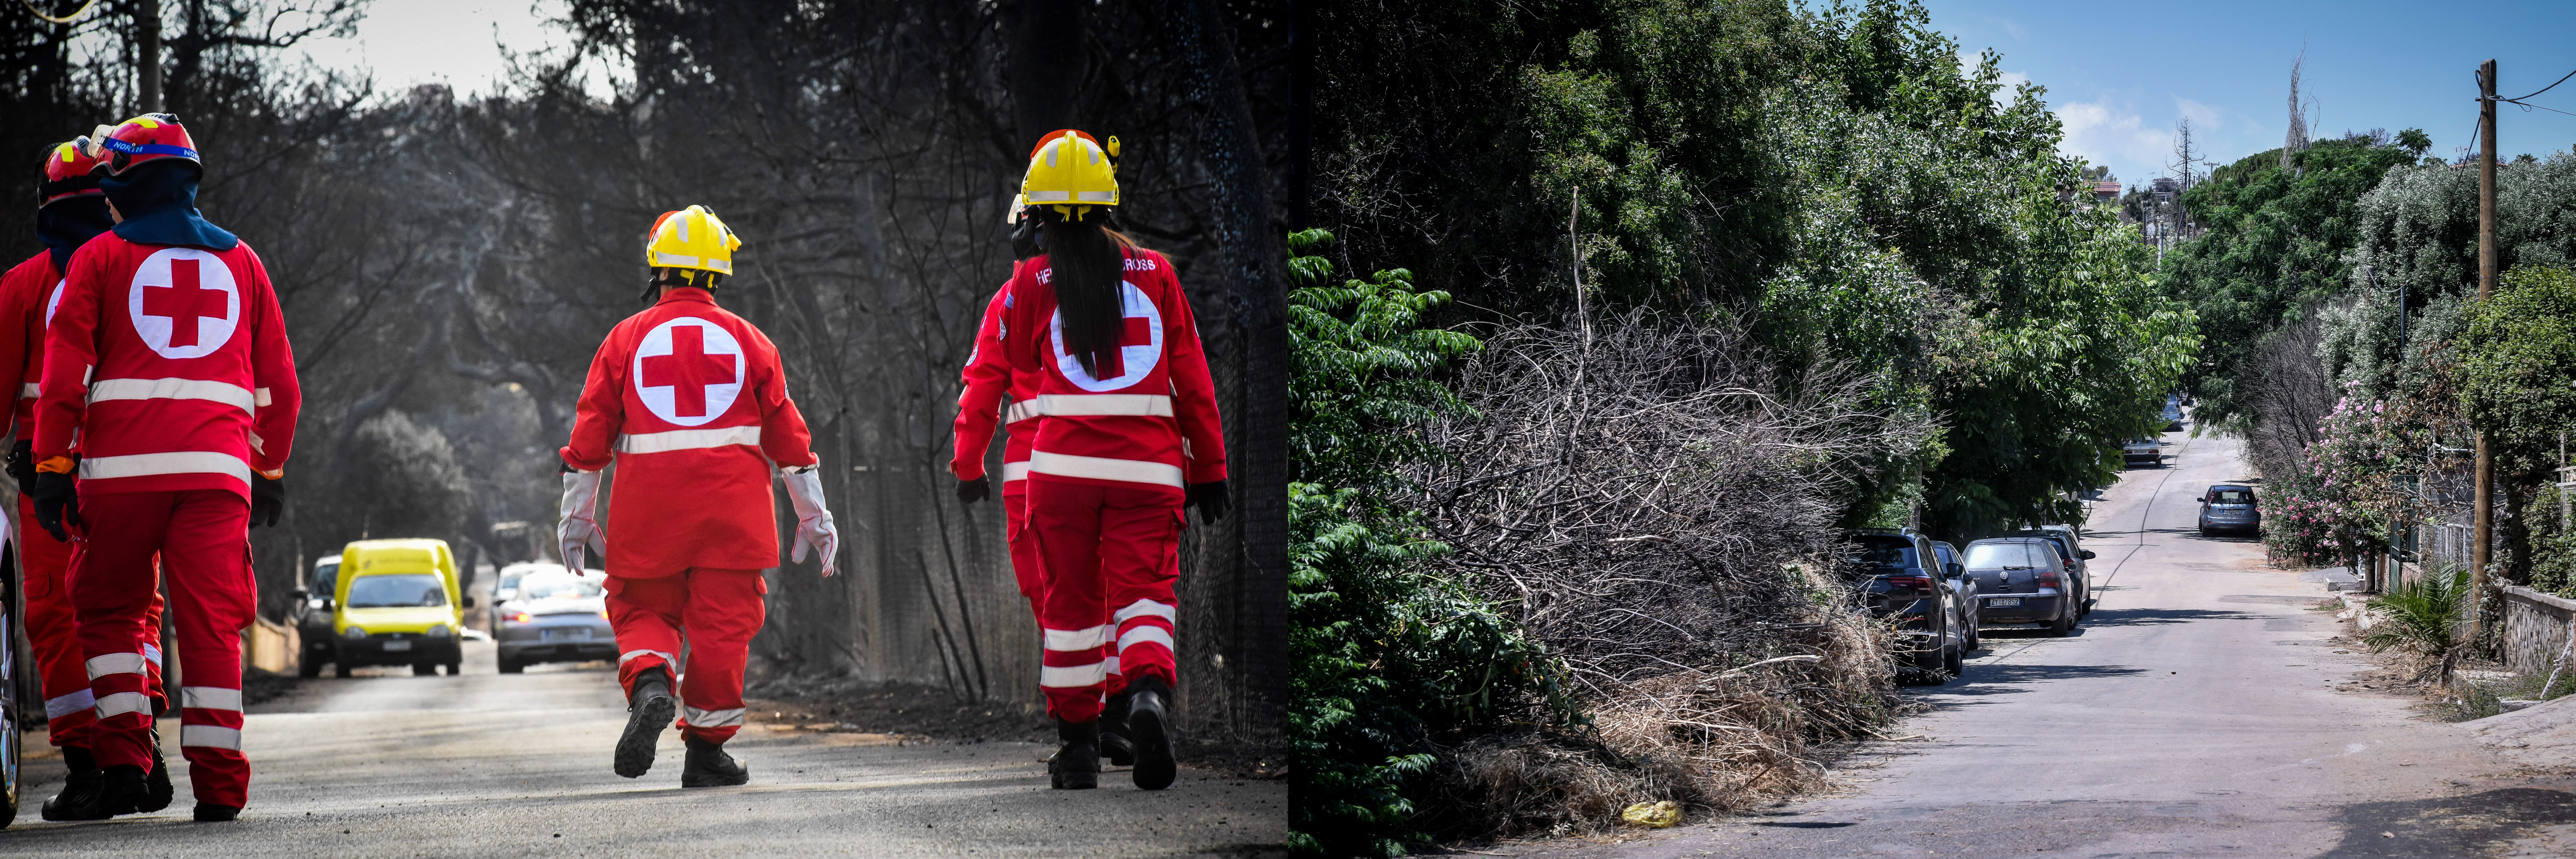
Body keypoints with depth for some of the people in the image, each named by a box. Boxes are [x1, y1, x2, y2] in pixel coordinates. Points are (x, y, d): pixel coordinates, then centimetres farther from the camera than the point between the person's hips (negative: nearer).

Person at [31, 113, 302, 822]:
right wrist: (272, 468, 26)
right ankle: (218, 784, -4)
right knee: (211, 622, 1)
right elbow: (277, 382, 19)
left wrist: (52, 468, 1)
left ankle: (124, 759, 2)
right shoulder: (240, 261, 17)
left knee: (110, 609, 13)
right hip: (216, 468, 2)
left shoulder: (100, 258, 7)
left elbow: (64, 372, 0)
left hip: (122, 465, -2)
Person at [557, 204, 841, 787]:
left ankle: (649, 685, -17)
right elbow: (788, 434, 8)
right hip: (732, 506, 0)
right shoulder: (748, 340, 6)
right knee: (723, 621, 5)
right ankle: (706, 750, 6)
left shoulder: (626, 340, 4)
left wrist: (577, 516, 13)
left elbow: (589, 434, 4)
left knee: (643, 609, 13)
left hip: (648, 507, 0)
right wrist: (814, 518, 14)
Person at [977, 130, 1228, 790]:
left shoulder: (1033, 283, 2)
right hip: (1149, 464, 0)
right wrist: (1209, 469, 13)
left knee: (1071, 600, 12)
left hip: (1063, 462, 0)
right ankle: (1149, 691, -27)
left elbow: (1017, 360, 21)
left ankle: (1077, 743, 15)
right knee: (1143, 588, 2)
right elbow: (1193, 378, 6)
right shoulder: (1154, 272, 5)